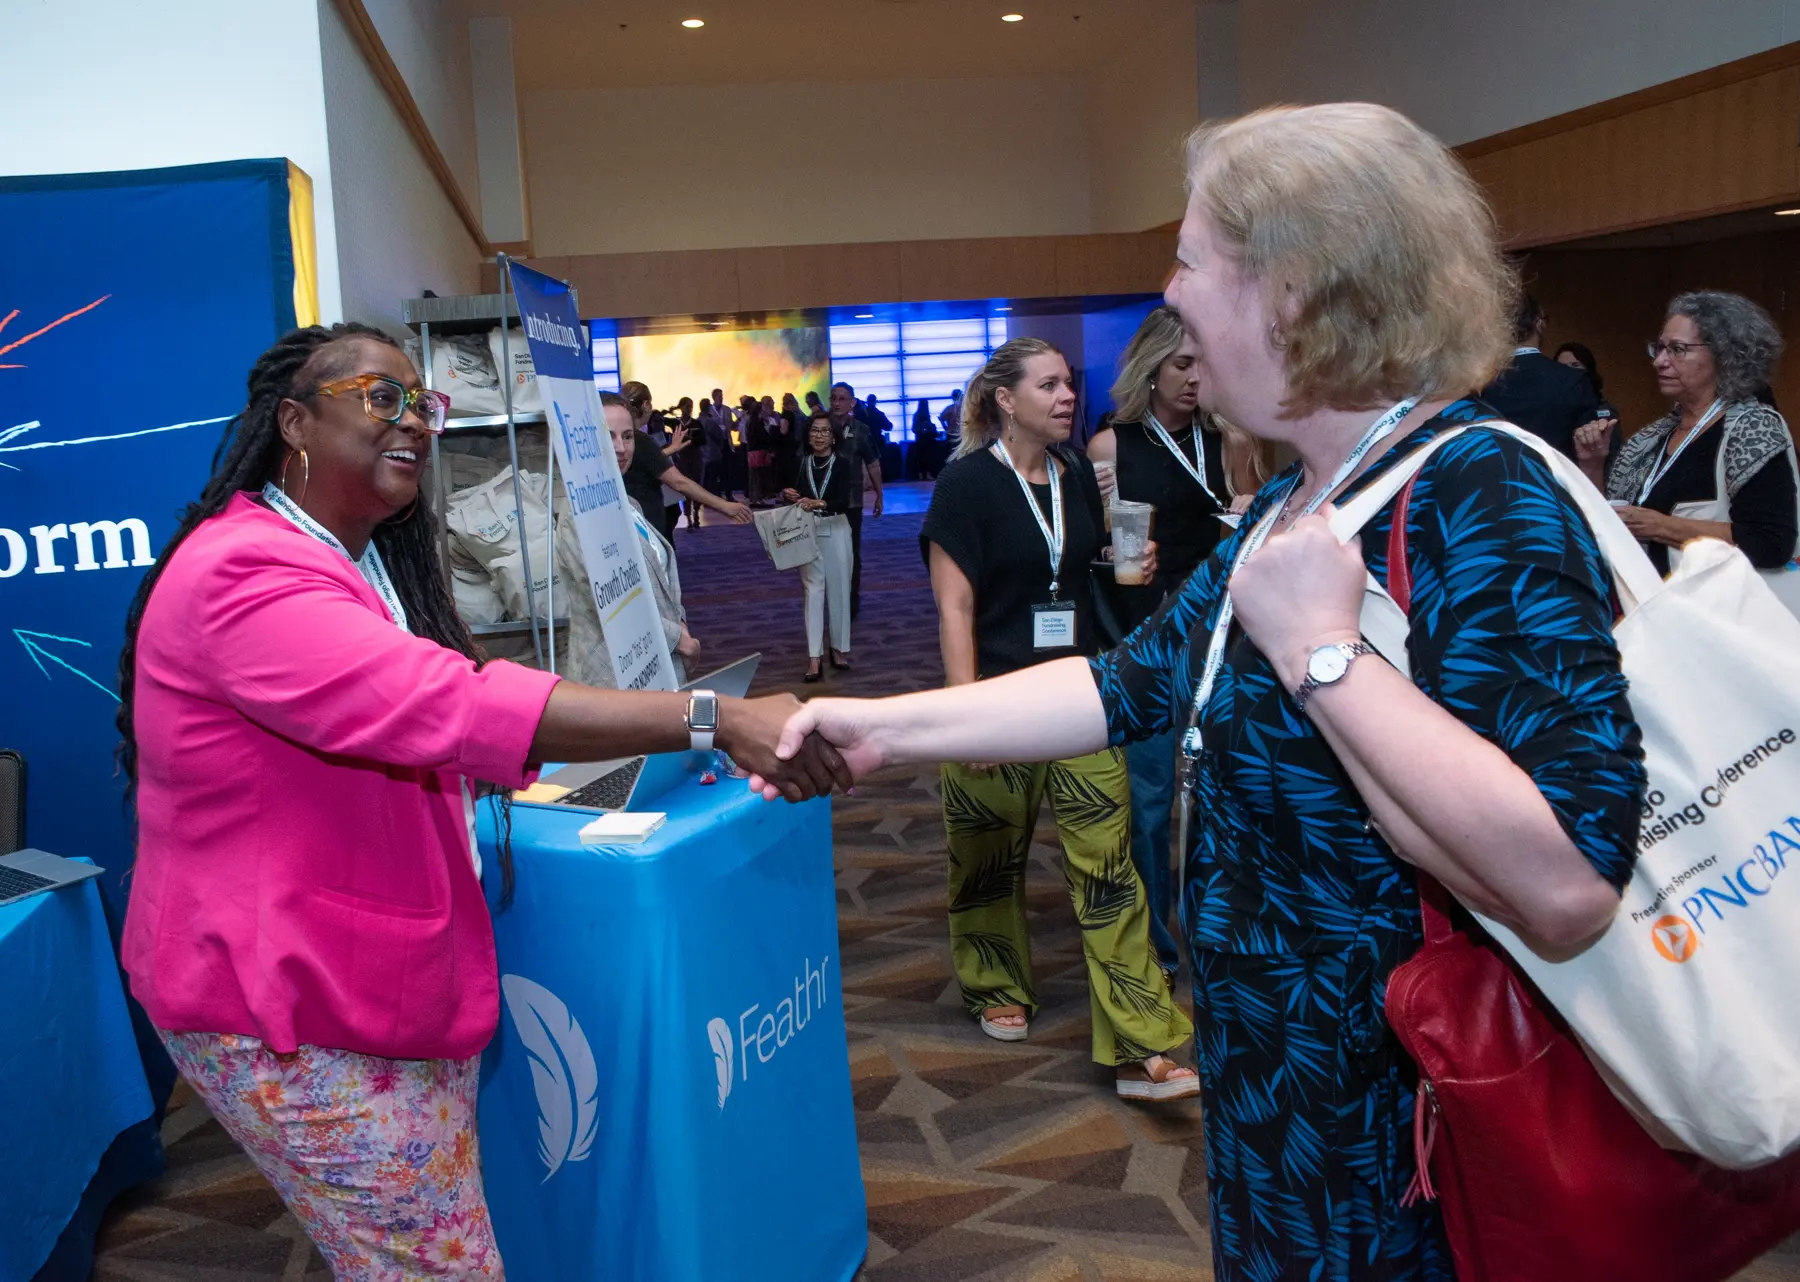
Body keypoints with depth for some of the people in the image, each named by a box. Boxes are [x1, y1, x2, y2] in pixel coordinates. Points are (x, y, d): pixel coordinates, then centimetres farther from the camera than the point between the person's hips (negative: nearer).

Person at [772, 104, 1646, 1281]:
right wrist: (885, 726, 6)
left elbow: (1568, 884, -35)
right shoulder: (1294, 506, 4)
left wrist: (1320, 651, -30)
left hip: (1391, 1141, -8)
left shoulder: (1486, 502, -25)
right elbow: (1130, 685, 9)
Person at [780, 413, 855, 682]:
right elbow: (793, 498, 11)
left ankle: (839, 648, 21)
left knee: (838, 589, 6)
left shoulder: (841, 465, -5)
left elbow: (844, 502, -17)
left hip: (836, 531, -1)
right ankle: (814, 657, -4)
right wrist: (788, 496, -11)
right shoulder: (800, 465, 4)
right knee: (813, 590, -1)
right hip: (808, 532, 2)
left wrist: (818, 503, -32)